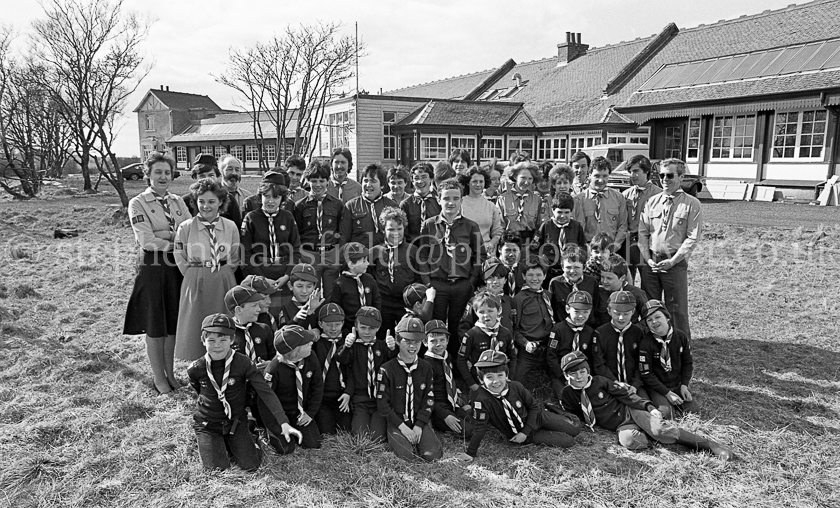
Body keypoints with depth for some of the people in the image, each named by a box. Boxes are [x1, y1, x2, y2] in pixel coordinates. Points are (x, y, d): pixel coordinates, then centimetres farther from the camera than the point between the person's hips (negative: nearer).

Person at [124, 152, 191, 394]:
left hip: (176, 267, 4)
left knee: (174, 323, 12)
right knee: (155, 326, 5)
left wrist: (165, 234, -13)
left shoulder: (177, 201, 11)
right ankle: (159, 377, 19)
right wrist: (178, 244, -14)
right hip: (152, 267, -4)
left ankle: (170, 373, 26)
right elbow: (146, 240, -14)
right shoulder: (138, 203, -4)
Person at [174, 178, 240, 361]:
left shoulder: (230, 227, 1)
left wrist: (221, 274, 5)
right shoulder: (185, 227, -3)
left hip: (224, 284, 1)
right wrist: (196, 276, 2)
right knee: (196, 329, 4)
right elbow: (180, 259, 2)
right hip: (195, 284, -1)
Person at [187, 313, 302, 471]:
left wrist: (284, 424, -33)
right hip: (207, 425, 0)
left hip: (236, 423, 0)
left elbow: (266, 392, -24)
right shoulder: (195, 370, -16)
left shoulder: (243, 363, -20)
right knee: (218, 467, -9)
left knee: (251, 465, -5)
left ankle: (230, 444, 24)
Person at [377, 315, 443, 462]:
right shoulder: (387, 369, -7)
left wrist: (419, 426, -9)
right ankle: (396, 439, 7)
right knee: (408, 455, -26)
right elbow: (382, 403, -8)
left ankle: (417, 438, 12)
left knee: (432, 454, -18)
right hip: (396, 421, -3)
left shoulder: (426, 368, 4)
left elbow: (429, 400, 3)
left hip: (420, 421, 3)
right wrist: (402, 426, -14)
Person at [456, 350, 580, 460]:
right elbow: (480, 427, -26)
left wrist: (525, 432, -16)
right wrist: (470, 453, -25)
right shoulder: (483, 400, -32)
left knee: (575, 429, 8)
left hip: (537, 418, 2)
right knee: (568, 441, -8)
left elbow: (534, 406, -9)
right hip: (517, 433, -2)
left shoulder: (516, 387, -22)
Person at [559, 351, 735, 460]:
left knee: (659, 429, -31)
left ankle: (710, 444, -20)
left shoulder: (600, 381, -2)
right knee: (628, 440, -37)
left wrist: (649, 407, -12)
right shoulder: (568, 395, 2)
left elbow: (625, 395, -2)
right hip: (621, 426, 1)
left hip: (631, 412, 0)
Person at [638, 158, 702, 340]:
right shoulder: (652, 201, 9)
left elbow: (692, 238, -6)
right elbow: (642, 232, 8)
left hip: (675, 262, -3)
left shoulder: (692, 204, -2)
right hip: (650, 261, 4)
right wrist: (648, 259, -4)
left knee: (677, 309, 2)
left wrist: (672, 261, -13)